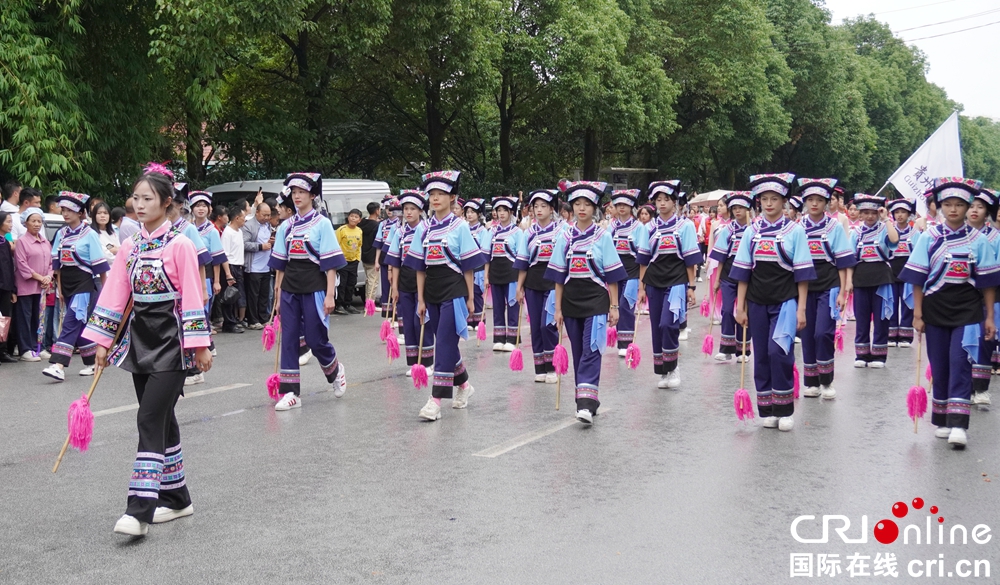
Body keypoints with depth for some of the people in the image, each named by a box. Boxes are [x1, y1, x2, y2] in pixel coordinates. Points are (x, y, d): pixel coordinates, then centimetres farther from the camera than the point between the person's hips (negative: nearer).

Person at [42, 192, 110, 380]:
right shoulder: (61, 233, 8)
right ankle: (92, 363, 22)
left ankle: (58, 365, -20)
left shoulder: (89, 234, -8)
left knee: (71, 322, -14)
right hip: (66, 283, 6)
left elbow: (99, 265, -6)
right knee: (79, 324, 11)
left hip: (83, 283, -6)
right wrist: (59, 287, 8)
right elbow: (57, 262, 12)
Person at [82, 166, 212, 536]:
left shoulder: (179, 244, -8)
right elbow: (115, 296, 10)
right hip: (139, 339, 6)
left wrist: (199, 344, -12)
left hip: (171, 340, -6)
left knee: (151, 419, -13)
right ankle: (176, 498, 23)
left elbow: (192, 297, -11)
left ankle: (140, 509, -13)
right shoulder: (129, 247, 9)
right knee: (160, 419, 12)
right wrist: (103, 341, 7)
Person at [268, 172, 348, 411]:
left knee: (316, 339, 1)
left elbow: (331, 263, -8)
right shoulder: (285, 226, 9)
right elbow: (280, 263, 14)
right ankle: (290, 392, 6)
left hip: (314, 288, -5)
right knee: (288, 339, 2)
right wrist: (278, 289, 10)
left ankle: (336, 370, 30)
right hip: (290, 289, 5)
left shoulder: (322, 224, -4)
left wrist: (330, 294, -13)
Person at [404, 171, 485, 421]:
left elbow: (468, 266, -4)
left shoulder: (460, 227, -4)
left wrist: (470, 298, -4)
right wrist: (420, 299, 6)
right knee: (446, 344, 13)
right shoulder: (423, 228, 7)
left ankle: (436, 400, -7)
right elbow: (420, 267, 9)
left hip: (454, 294, -5)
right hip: (432, 295, 5)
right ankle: (464, 385, 33)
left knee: (444, 345, -8)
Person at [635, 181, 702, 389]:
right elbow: (643, 261, 8)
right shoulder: (649, 228, 6)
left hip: (677, 282, -4)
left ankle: (672, 367, 2)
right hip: (654, 283, 4)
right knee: (656, 328, 5)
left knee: (668, 324, -17)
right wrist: (641, 287, 6)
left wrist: (691, 287, -3)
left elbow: (690, 260, -1)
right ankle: (663, 372, 17)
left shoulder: (685, 225, -1)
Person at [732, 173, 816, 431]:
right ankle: (767, 410, 16)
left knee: (778, 350, -18)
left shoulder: (795, 231, -1)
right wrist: (740, 307, 4)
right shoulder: (751, 232, 6)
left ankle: (785, 409, -5)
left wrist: (801, 308, -6)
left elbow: (802, 273, -2)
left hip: (785, 301, -3)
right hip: (757, 303, 3)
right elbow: (743, 272, 7)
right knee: (761, 355, 6)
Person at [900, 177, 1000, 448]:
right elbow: (918, 279, 1)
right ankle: (941, 421, 20)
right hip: (936, 308, 1)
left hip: (967, 309, -1)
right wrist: (917, 314, -2)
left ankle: (958, 425, -12)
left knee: (960, 361, -11)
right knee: (939, 365, 8)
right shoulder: (928, 237, 0)